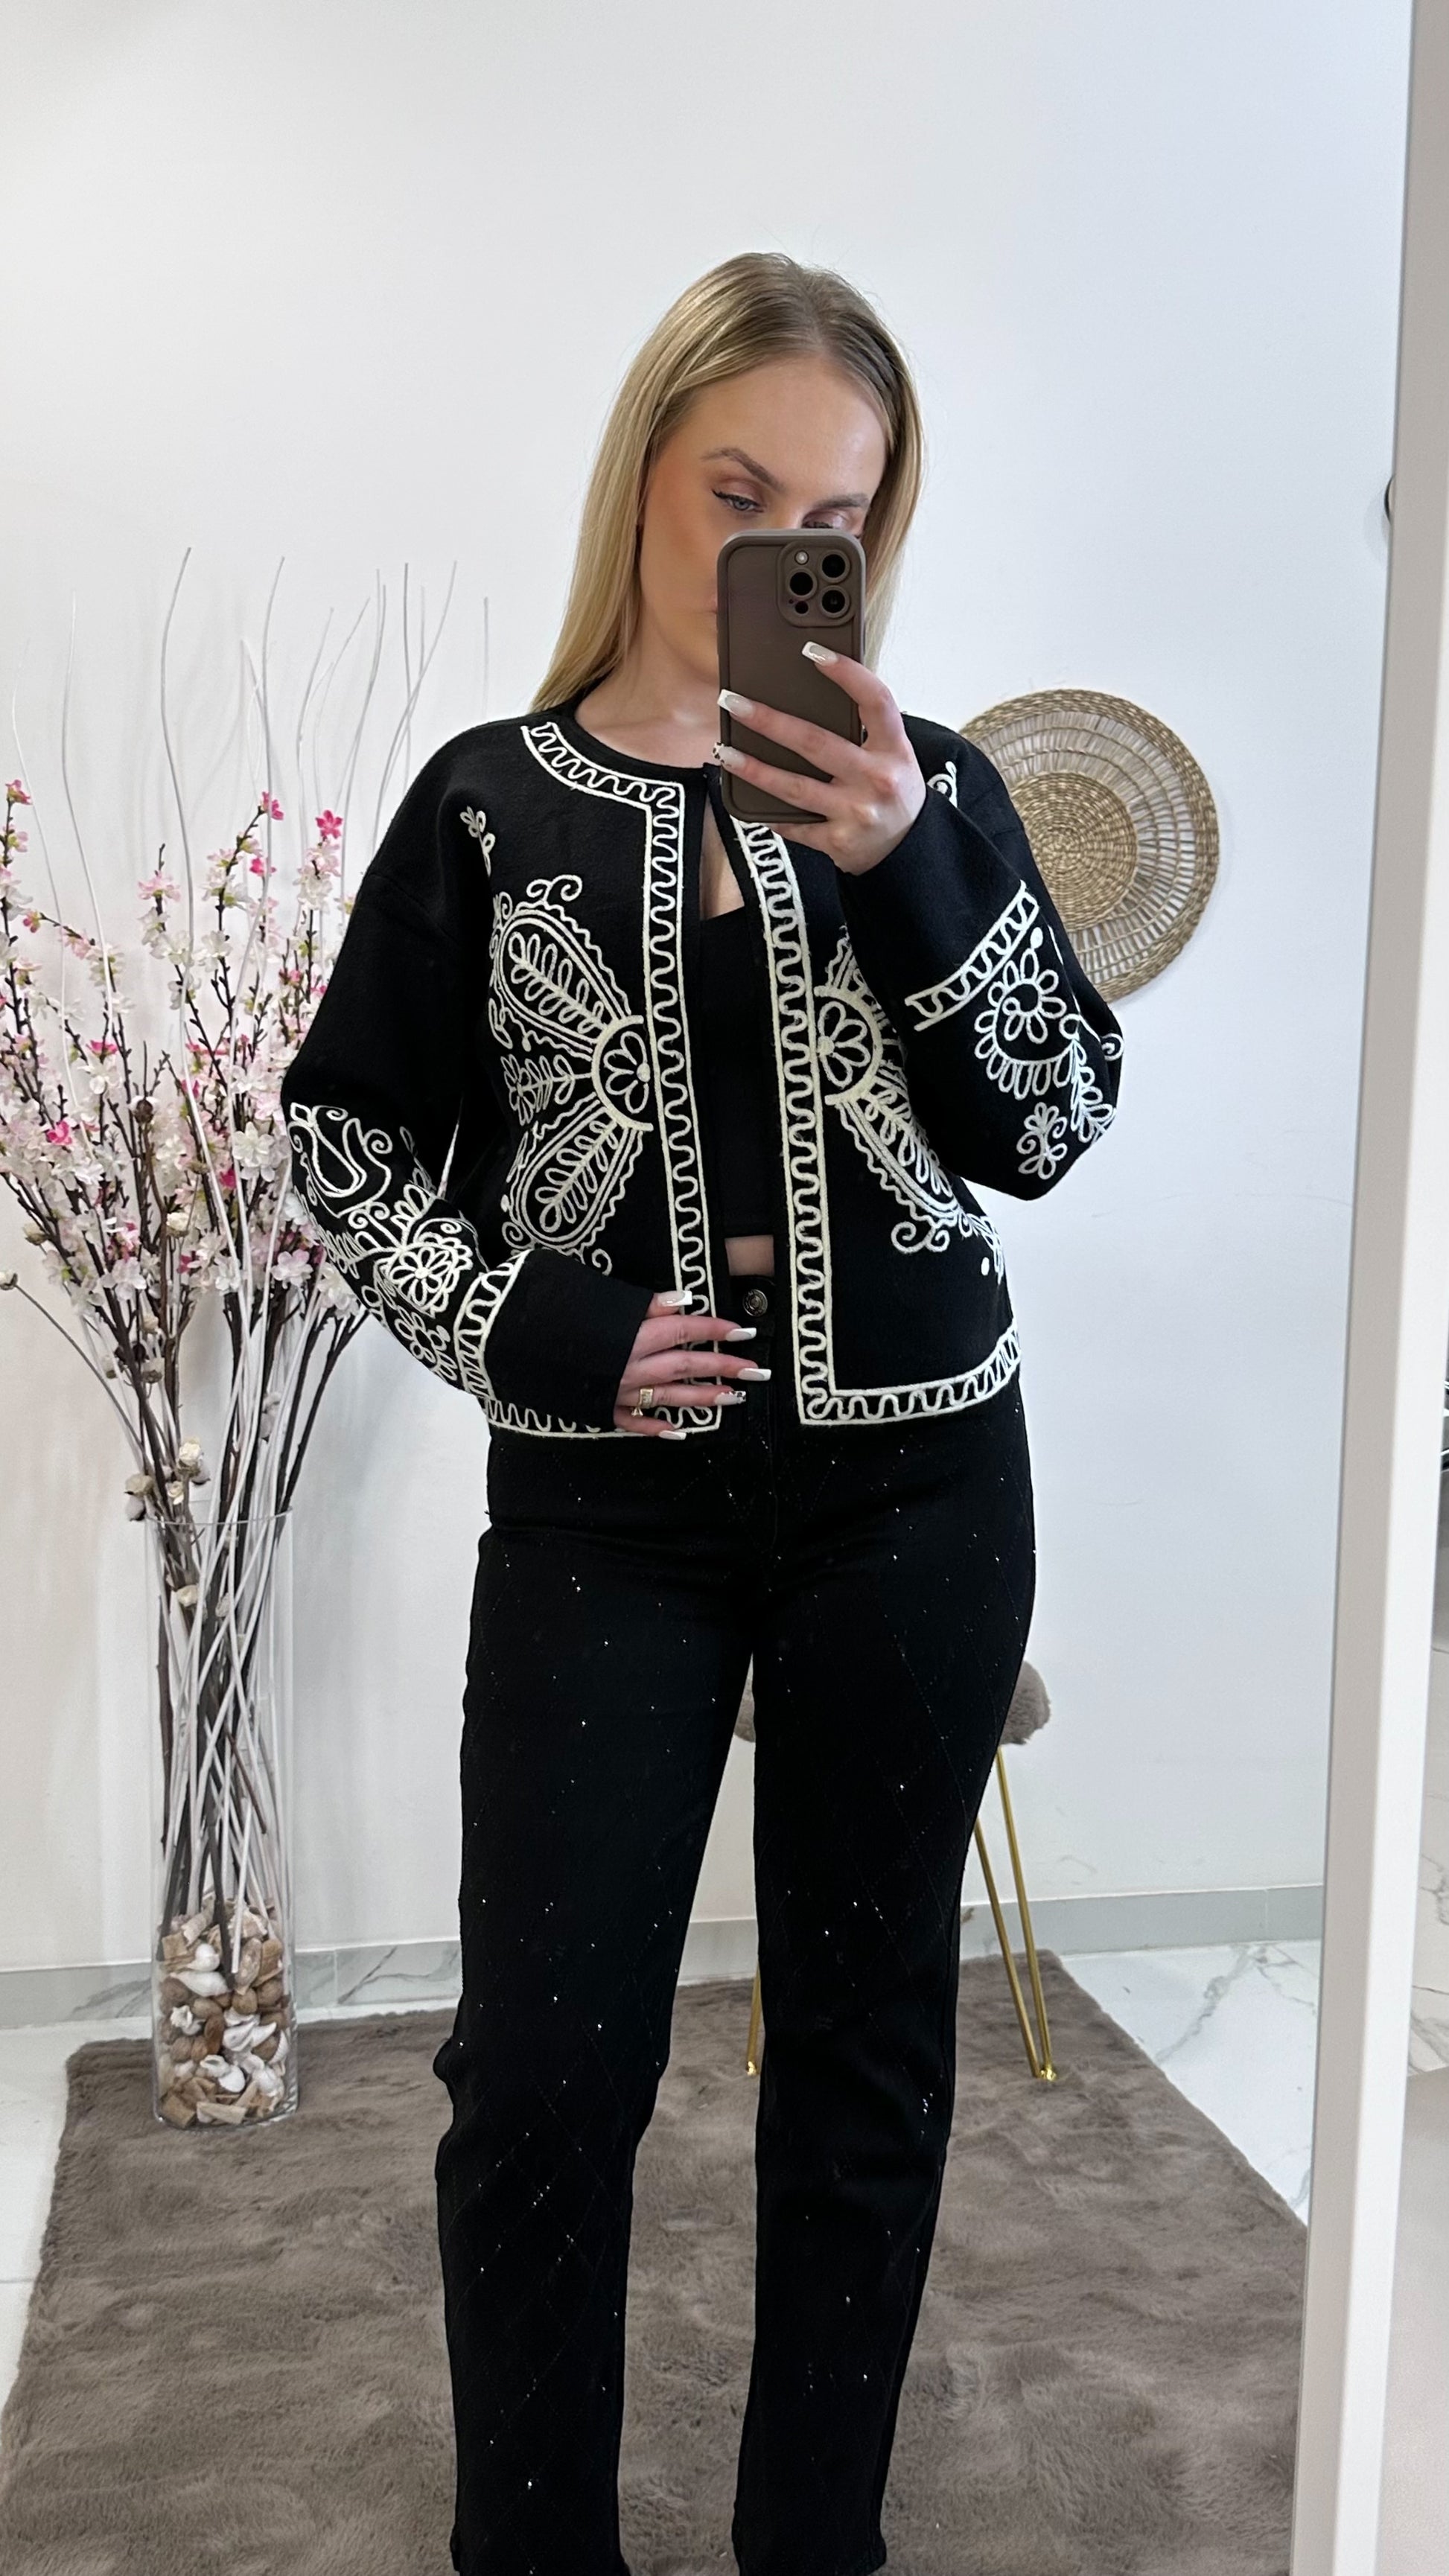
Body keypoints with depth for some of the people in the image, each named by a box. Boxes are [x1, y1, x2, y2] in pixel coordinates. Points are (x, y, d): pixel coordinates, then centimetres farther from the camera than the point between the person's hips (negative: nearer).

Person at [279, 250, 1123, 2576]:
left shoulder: (929, 789, 5)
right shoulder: (497, 805, 3)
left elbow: (1047, 1124, -2)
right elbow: (345, 1142, 5)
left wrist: (904, 868, -16)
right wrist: (534, 1327, -11)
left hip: (914, 1493, 2)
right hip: (604, 1509, -1)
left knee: (869, 2037, 11)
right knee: (546, 2061, -1)